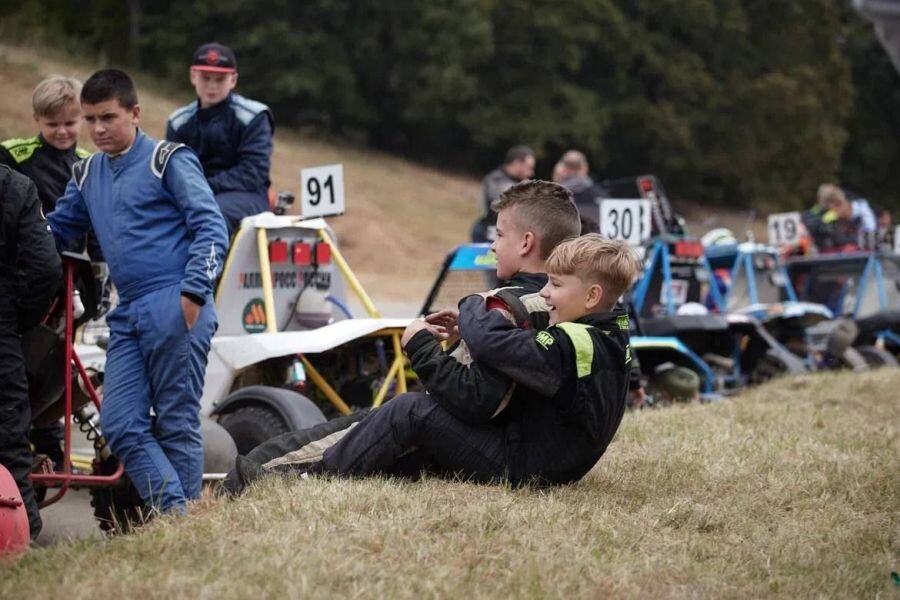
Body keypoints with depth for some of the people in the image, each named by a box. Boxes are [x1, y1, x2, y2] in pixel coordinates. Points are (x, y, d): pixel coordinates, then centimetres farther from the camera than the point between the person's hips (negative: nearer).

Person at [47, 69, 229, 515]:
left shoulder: (169, 160, -1)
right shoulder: (86, 175, 18)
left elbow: (210, 227, -7)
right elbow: (55, 232, 29)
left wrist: (194, 292, -16)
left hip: (175, 310, -7)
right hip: (127, 317, 7)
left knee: (175, 424, -4)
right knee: (120, 425, -4)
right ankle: (173, 510, -4)